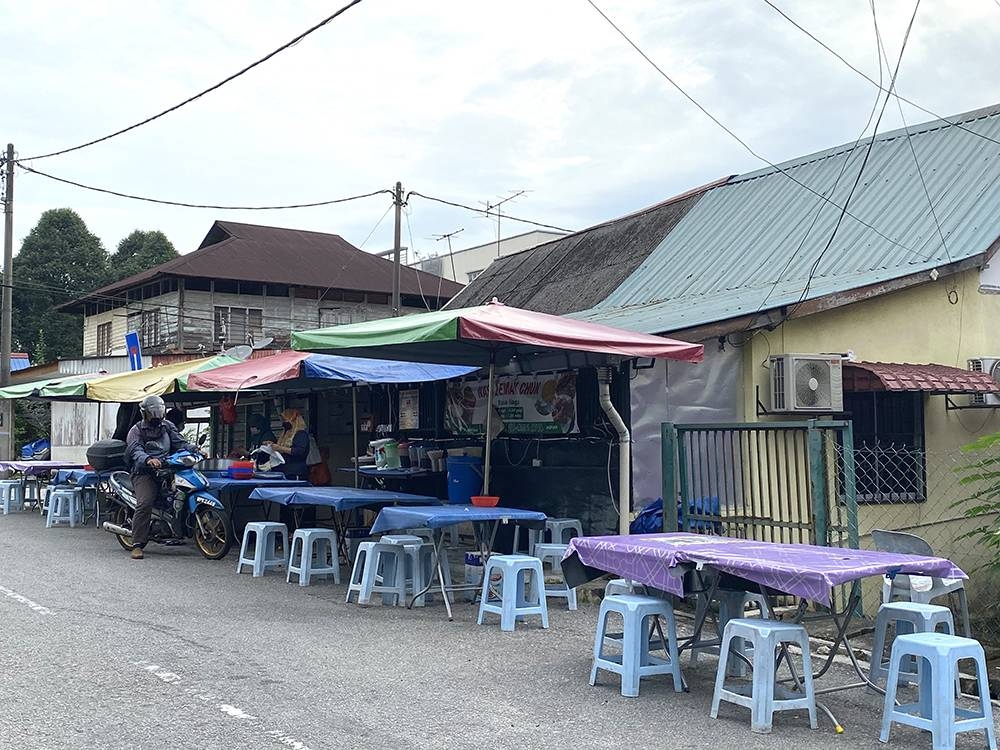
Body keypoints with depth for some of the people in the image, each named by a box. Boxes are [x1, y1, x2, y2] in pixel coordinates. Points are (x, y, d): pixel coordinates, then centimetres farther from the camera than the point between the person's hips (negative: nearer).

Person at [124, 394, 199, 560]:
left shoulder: (168, 426, 22)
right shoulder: (137, 430, 8)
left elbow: (180, 443, 12)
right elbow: (136, 450, -11)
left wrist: (195, 449, -9)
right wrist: (148, 459, -33)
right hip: (144, 473, -5)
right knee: (144, 504, -25)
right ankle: (137, 544, -22)